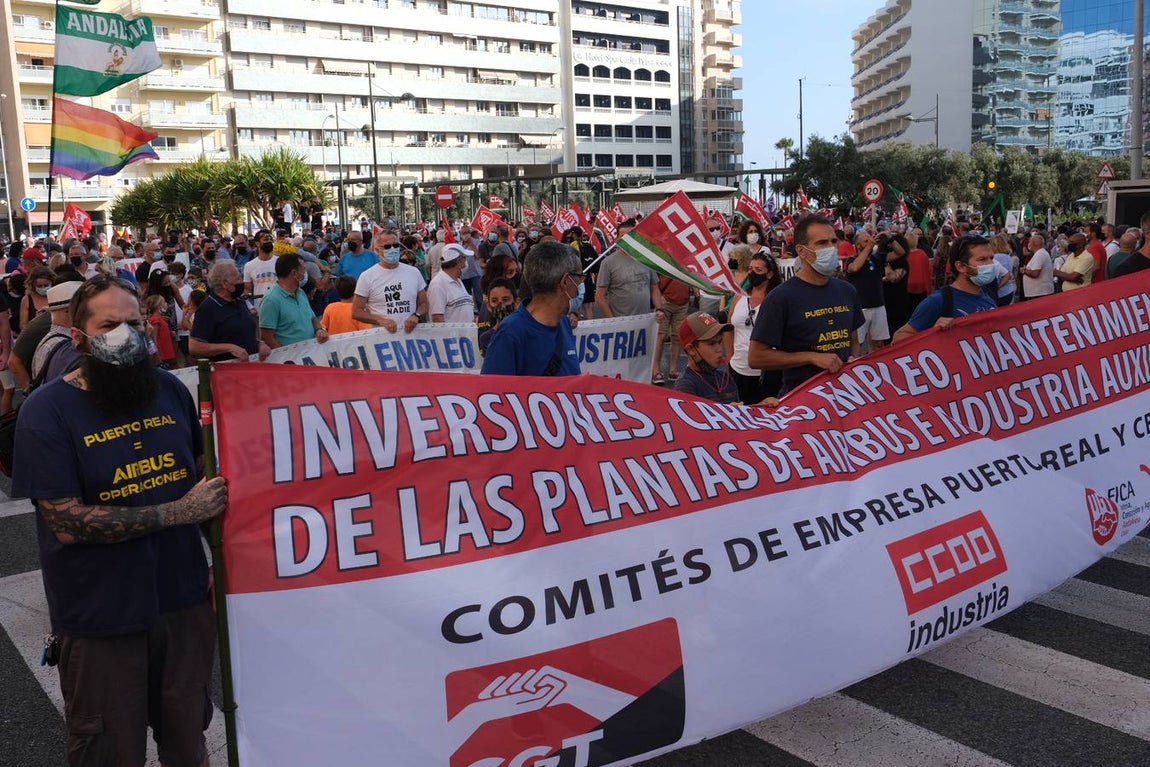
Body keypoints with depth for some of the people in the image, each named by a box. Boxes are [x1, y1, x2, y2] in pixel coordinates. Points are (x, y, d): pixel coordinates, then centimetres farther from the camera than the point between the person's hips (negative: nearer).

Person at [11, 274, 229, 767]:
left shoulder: (170, 390, 2)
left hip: (184, 597, 4)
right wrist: (178, 512, -20)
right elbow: (68, 522, -18)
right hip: (101, 618, -3)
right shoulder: (46, 411, -12)